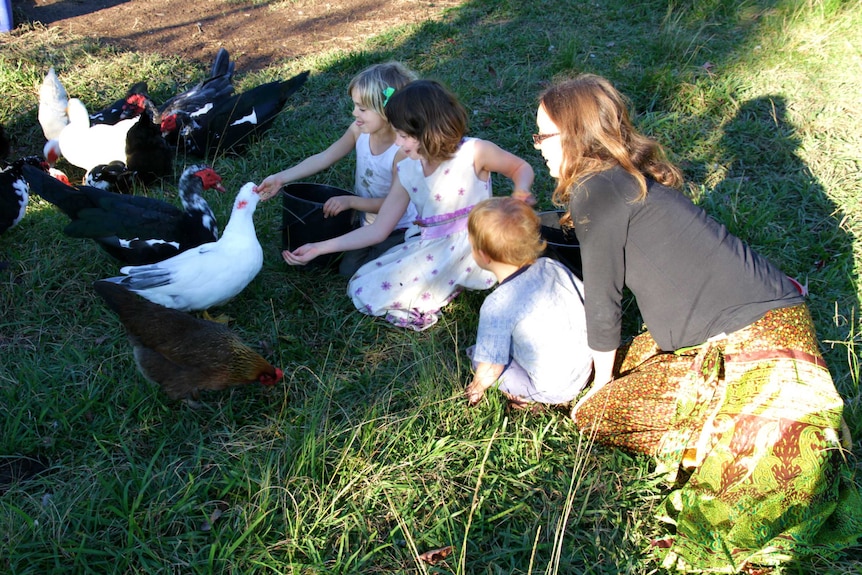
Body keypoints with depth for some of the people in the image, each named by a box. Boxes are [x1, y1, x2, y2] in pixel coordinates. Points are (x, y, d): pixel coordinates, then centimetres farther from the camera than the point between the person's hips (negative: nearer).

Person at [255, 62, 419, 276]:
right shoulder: (359, 131, -11)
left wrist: (350, 201, -32)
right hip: (365, 223, 6)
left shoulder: (404, 149, -30)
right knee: (346, 267, 6)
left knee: (351, 271, -10)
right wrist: (280, 178, -16)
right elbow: (323, 158, -9)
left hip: (397, 231, -6)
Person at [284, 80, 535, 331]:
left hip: (468, 251, -7)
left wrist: (521, 192, -22)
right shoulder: (406, 171, 1)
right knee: (359, 287, 2)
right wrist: (318, 248, 2)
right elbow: (378, 230, 4)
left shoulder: (474, 152, -14)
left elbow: (522, 168, 3)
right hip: (427, 249, 7)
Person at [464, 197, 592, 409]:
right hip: (584, 371, 6)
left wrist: (477, 388, 3)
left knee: (476, 353, 3)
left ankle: (522, 396, 1)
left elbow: (491, 369, -20)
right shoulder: (553, 267, -9)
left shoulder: (497, 306, -26)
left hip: (550, 390, -6)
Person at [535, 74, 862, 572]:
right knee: (594, 414, 11)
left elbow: (603, 302, -6)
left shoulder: (597, 191, -15)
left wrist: (604, 381, 9)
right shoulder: (628, 177, 13)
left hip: (758, 343, -10)